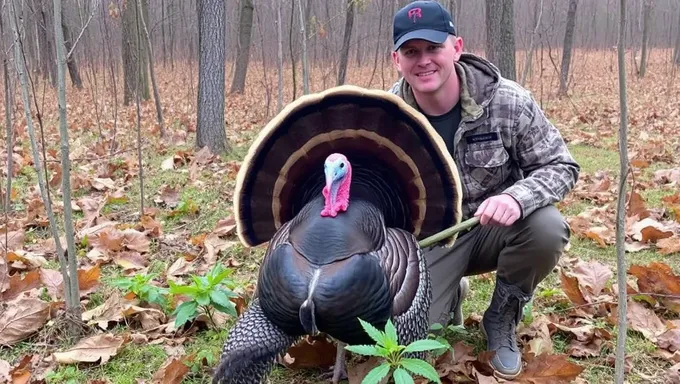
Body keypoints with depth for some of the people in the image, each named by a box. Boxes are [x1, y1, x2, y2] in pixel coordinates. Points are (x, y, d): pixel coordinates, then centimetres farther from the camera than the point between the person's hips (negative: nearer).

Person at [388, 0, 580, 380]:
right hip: (430, 237, 0)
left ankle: (502, 319, -2)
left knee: (547, 227, -32)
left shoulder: (509, 102, -20)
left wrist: (516, 197, -36)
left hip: (497, 228, 0)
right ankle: (451, 294, 22)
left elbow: (561, 166, -15)